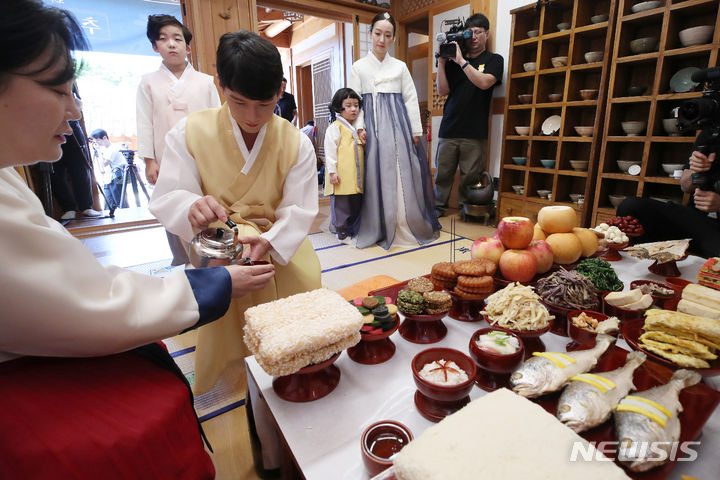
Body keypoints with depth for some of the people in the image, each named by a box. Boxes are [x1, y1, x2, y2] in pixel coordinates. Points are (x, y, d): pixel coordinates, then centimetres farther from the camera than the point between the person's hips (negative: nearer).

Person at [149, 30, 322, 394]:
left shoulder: (296, 143, -5)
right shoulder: (190, 133, -7)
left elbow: (299, 210, -10)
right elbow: (167, 199, -9)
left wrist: (269, 241, -30)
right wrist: (193, 208, -35)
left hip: (281, 250, 1)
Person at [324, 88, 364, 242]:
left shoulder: (356, 128, 21)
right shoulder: (335, 127, -4)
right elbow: (330, 150, -10)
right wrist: (332, 171, -15)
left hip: (356, 176, 8)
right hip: (342, 177, -8)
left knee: (356, 204, 12)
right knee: (342, 205, -2)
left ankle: (354, 230, 24)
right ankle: (342, 232, 10)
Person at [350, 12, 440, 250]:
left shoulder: (400, 66, 14)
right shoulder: (359, 66, 12)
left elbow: (411, 99, 10)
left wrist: (416, 131, 2)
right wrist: (360, 127, -9)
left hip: (398, 124, 1)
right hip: (372, 126, -1)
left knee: (404, 174, -1)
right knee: (376, 175, -3)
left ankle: (408, 225, 10)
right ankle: (379, 228, 6)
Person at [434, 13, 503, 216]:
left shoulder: (494, 60, 11)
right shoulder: (453, 60, 16)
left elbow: (484, 82, -10)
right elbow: (443, 90, 7)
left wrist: (461, 61, -11)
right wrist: (442, 62, -2)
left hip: (474, 132, -2)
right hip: (449, 129, 2)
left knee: (470, 177, 0)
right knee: (443, 172, 2)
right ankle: (438, 207, 15)